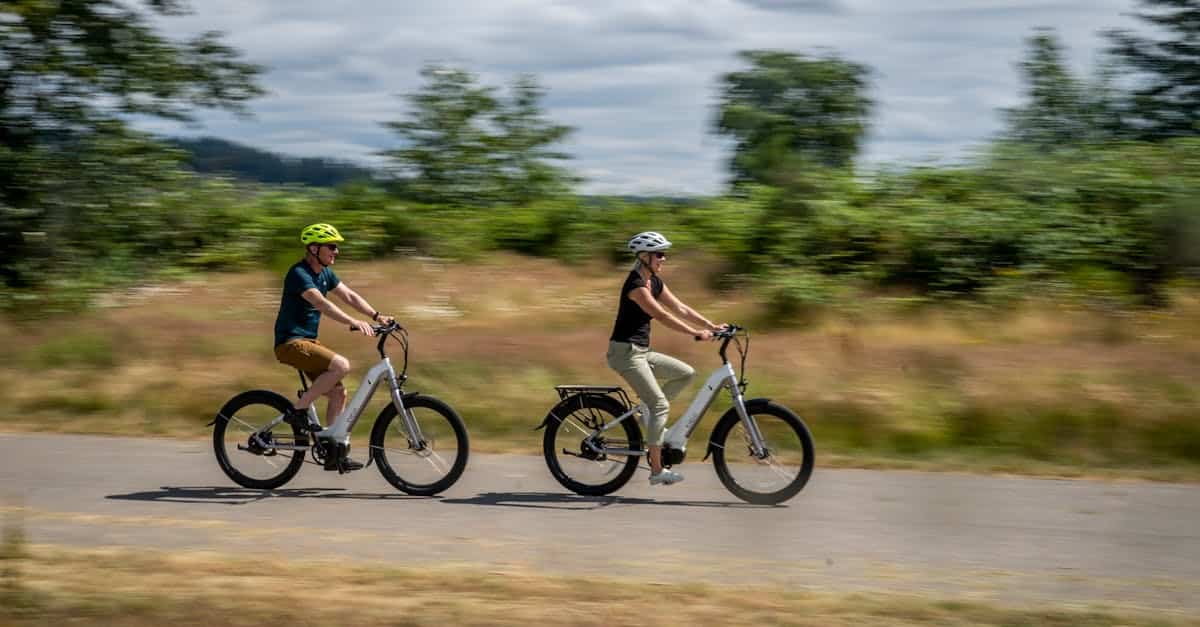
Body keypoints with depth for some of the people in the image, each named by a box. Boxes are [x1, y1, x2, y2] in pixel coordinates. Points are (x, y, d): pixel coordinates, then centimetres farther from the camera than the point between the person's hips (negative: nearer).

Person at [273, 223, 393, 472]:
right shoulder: (299, 274, -19)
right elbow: (320, 303, -33)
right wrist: (354, 322, -43)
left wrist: (377, 316, -4)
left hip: (309, 341, 9)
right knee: (341, 365, -26)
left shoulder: (325, 273, 10)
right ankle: (298, 410, -15)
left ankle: (335, 452, 11)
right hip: (290, 342, -9)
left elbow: (349, 295, 10)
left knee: (338, 393, 4)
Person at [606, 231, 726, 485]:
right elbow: (662, 315, -26)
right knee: (660, 405, -11)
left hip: (641, 351, 9)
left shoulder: (655, 282, 10)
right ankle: (657, 471, -8)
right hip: (625, 352, -9)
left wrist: (711, 326, 1)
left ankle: (648, 411, 10)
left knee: (685, 373, 3)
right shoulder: (636, 284, -18)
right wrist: (696, 333, -30)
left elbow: (680, 309, 10)